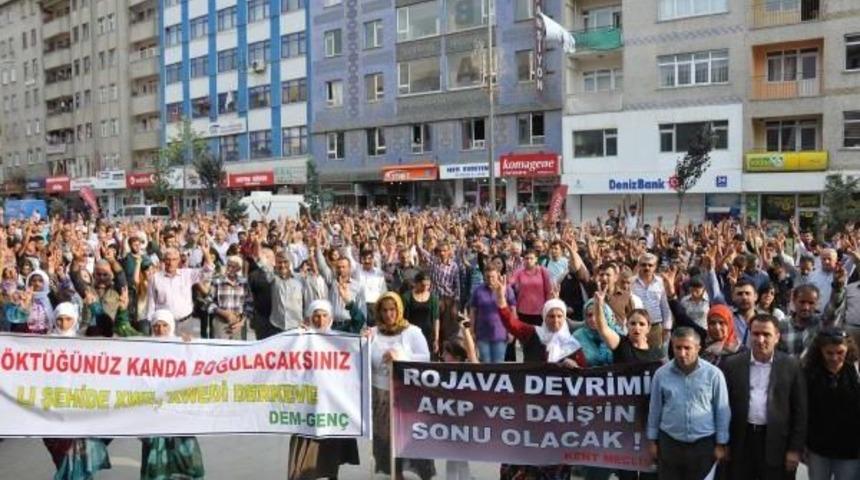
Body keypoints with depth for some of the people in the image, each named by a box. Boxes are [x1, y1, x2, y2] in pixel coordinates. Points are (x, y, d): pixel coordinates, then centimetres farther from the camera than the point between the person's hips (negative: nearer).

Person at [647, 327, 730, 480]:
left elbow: (722, 411, -1)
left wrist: (721, 444, 0)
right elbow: (655, 410, 6)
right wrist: (652, 440, 9)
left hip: (704, 444, -1)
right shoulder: (661, 374, -3)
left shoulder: (714, 374, -8)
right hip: (669, 443, 1)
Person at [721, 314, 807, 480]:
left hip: (776, 443, -1)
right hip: (740, 443, 1)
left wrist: (795, 448, -3)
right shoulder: (732, 364, 1)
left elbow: (800, 410, 0)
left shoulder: (791, 365, -2)